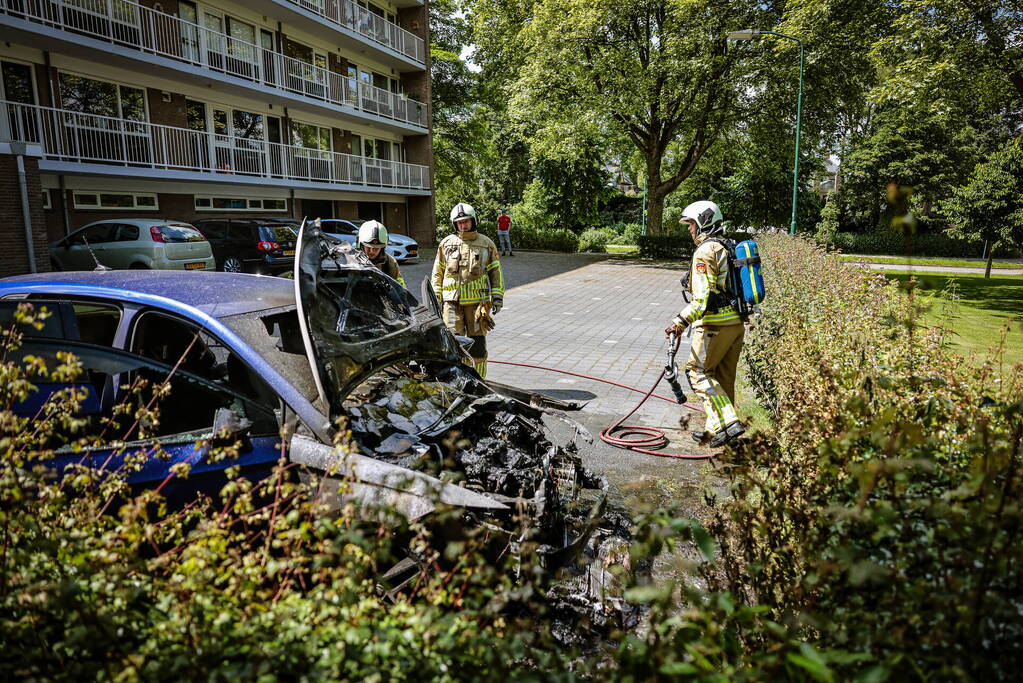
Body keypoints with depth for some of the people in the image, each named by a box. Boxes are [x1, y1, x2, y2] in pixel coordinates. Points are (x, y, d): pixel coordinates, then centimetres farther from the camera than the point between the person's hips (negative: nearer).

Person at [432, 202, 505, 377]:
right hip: (452, 302, 0)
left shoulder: (486, 244, 6)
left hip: (478, 301, 0)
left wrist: (497, 297, 2)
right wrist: (436, 298, 6)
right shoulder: (446, 244, 7)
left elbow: (496, 272, 9)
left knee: (477, 340, 5)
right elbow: (437, 273, 12)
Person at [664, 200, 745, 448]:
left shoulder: (705, 252, -13)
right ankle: (715, 429, 22)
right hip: (736, 322, 9)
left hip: (715, 324, -9)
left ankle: (729, 423, -8)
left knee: (697, 371, -1)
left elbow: (703, 295, -23)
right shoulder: (727, 248, 17)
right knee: (723, 378, 13)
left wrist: (682, 321, -26)